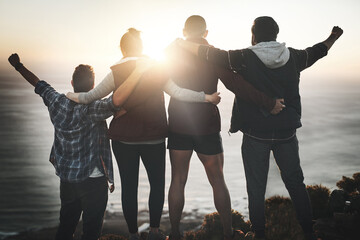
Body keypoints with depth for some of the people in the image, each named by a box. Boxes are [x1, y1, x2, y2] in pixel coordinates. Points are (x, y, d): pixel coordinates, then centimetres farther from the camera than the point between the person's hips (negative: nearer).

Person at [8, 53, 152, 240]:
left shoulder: (57, 102, -5)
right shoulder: (92, 109, -22)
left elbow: (38, 84, 11)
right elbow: (116, 101, -40)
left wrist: (18, 66, 28)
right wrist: (139, 71, -40)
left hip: (66, 177, 6)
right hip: (93, 180, -6)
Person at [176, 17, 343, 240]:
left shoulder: (246, 58, -10)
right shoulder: (293, 57, 2)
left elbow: (212, 54, -13)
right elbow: (317, 51, 20)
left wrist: (183, 43, 0)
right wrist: (334, 37, 40)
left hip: (255, 134, -3)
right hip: (286, 132, 3)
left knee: (256, 188, 6)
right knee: (296, 183, 15)